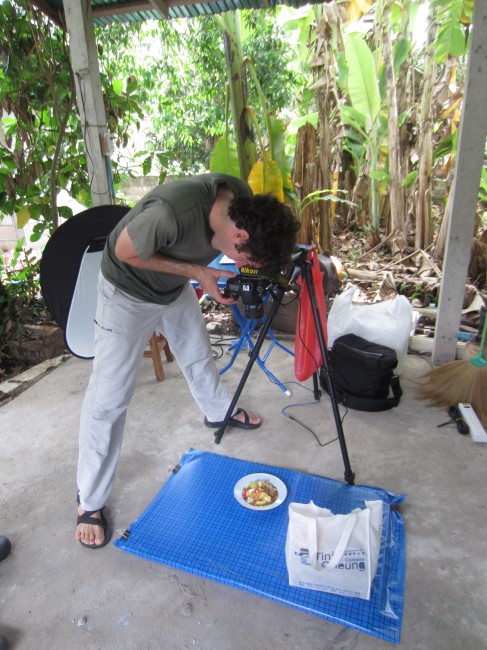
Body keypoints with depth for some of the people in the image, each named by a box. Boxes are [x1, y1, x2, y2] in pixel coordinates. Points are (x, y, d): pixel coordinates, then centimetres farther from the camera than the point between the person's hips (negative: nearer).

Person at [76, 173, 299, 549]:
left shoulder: (243, 200, -18)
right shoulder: (171, 212, -41)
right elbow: (125, 251, -23)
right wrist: (197, 272, -27)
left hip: (177, 287, 7)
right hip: (128, 292, -6)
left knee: (198, 354, 23)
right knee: (109, 396, -4)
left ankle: (220, 412, 52)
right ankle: (90, 501, 14)